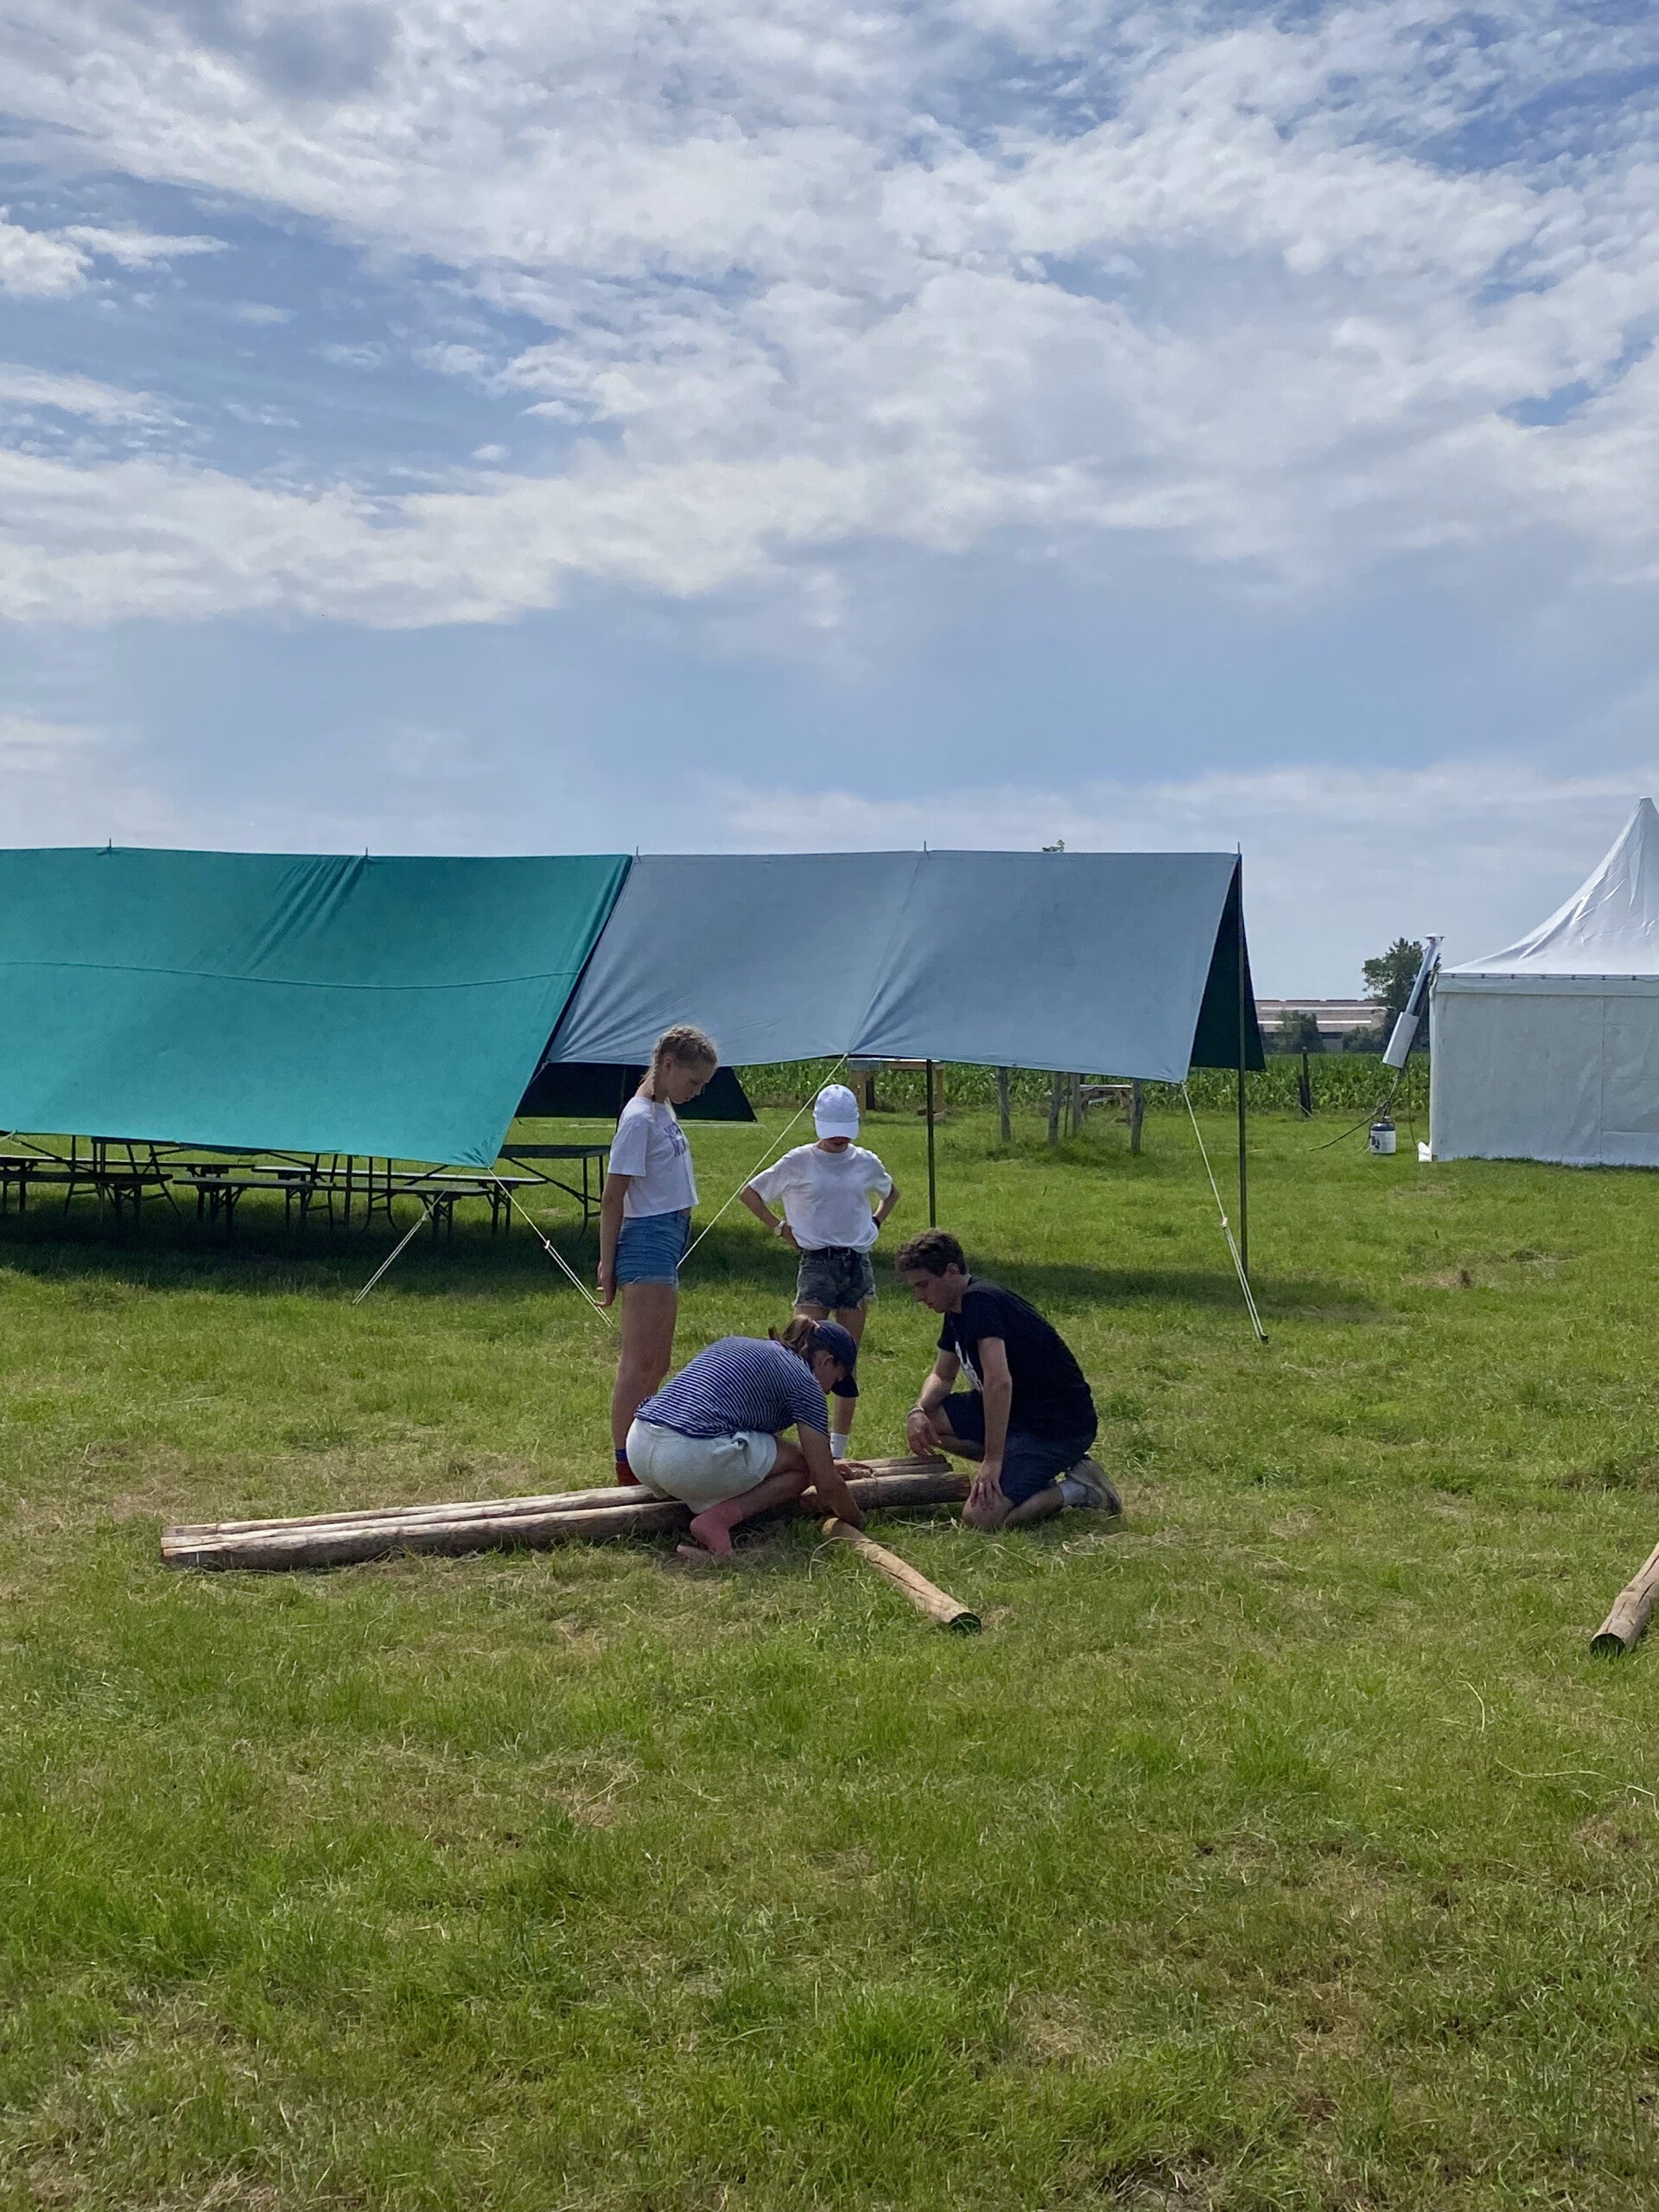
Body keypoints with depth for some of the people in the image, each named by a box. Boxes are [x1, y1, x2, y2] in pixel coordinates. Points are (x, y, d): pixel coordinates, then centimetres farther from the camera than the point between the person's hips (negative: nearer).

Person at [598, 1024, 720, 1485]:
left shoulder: (664, 1112, 14)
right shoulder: (639, 1119, -15)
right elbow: (612, 1197, -15)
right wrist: (607, 1264, -14)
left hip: (668, 1240, 10)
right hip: (648, 1240, -10)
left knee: (658, 1363, 14)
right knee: (639, 1361, -9)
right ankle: (625, 1468, -7)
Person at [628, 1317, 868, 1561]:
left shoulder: (738, 1344, 28)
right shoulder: (803, 1380, 5)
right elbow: (827, 1485, 7)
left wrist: (828, 1466, 51)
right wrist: (856, 1520, 26)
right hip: (690, 1456, -9)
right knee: (802, 1468, 10)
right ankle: (718, 1519, -9)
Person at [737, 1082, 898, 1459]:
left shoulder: (866, 1163, 6)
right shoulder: (799, 1162, -2)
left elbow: (891, 1193, 28)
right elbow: (749, 1193, 6)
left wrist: (875, 1223, 12)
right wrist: (779, 1228, 1)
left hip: (857, 1263, 3)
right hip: (816, 1262, -3)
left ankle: (837, 1447, 13)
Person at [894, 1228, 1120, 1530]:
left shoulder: (980, 1301, -21)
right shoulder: (958, 1309, 11)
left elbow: (999, 1382, -31)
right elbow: (942, 1375, 22)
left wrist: (992, 1461, -28)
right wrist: (918, 1410, 0)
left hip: (1060, 1425, -10)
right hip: (1018, 1413, 10)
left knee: (980, 1517, -21)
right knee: (924, 1421, 6)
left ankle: (1075, 1489, -2)